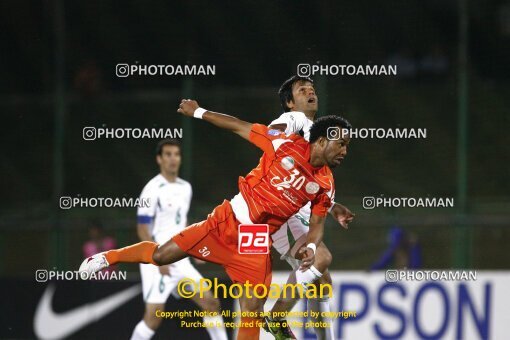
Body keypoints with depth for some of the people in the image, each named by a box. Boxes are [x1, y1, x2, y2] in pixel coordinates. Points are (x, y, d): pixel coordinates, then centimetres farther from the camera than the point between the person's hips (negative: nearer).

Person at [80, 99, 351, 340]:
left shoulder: (325, 185, -1)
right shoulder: (287, 145, -10)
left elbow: (317, 223, 9)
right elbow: (239, 127, -2)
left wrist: (311, 247, -13)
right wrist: (198, 112, 4)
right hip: (229, 222, -2)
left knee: (253, 311, -7)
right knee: (159, 256, 1)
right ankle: (109, 258, 28)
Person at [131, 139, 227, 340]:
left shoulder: (185, 188, 11)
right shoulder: (153, 189, -11)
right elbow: (142, 230, -13)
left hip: (180, 261, 7)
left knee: (211, 303, 4)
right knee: (154, 315, -13)